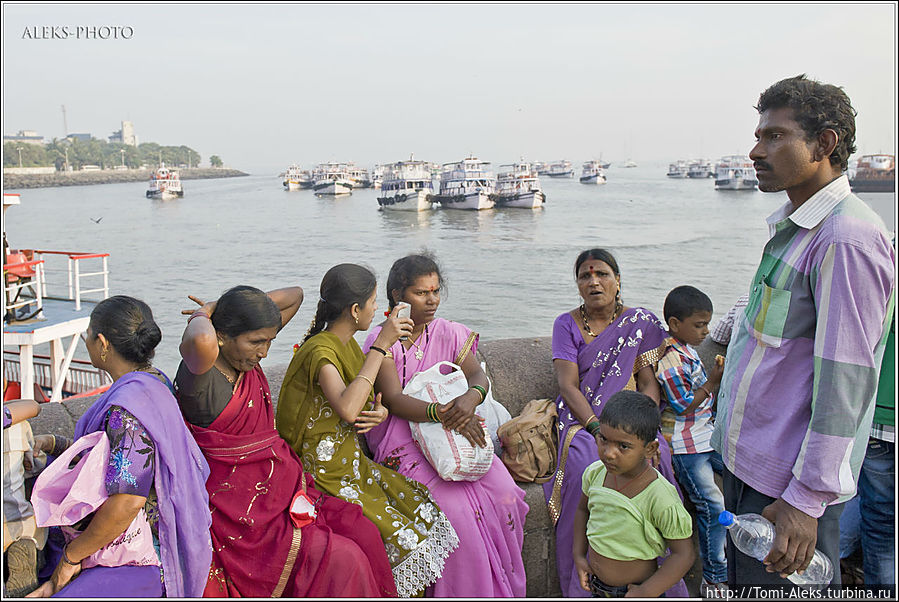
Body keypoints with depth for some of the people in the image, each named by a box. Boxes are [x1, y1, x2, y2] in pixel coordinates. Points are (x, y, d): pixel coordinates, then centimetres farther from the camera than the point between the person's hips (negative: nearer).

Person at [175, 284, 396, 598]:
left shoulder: (246, 352, 4)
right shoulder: (200, 374, -19)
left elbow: (294, 295, 13)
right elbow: (202, 342, -46)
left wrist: (232, 308, 0)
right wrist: (204, 314, -21)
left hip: (280, 483, 8)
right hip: (243, 510, -8)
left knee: (363, 533, -4)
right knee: (341, 560, -17)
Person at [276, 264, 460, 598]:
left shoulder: (347, 344, 7)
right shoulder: (320, 351, -21)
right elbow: (347, 410, -40)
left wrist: (380, 413, -8)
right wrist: (381, 345, -33)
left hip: (353, 461, 8)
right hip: (325, 474, -8)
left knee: (423, 509, -1)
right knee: (399, 536, -17)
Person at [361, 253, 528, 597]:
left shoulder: (449, 334, 9)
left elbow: (478, 375, -3)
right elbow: (394, 400, -16)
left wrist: (470, 397, -28)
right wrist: (443, 413, -32)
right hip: (403, 443, -4)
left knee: (505, 494, -17)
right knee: (454, 507, -26)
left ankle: (501, 589, 2)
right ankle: (463, 593, -6)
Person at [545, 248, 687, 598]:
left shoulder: (642, 323, 9)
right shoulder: (566, 325, 5)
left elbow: (650, 384, 2)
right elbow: (568, 385, -5)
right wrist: (598, 428, -20)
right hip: (582, 418, -1)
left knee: (653, 457, -31)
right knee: (586, 464, -33)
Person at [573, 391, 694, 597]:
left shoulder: (662, 499, -26)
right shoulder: (595, 473, -11)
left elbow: (683, 555, -17)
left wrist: (646, 593, -21)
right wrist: (578, 555, 2)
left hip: (631, 591, -4)